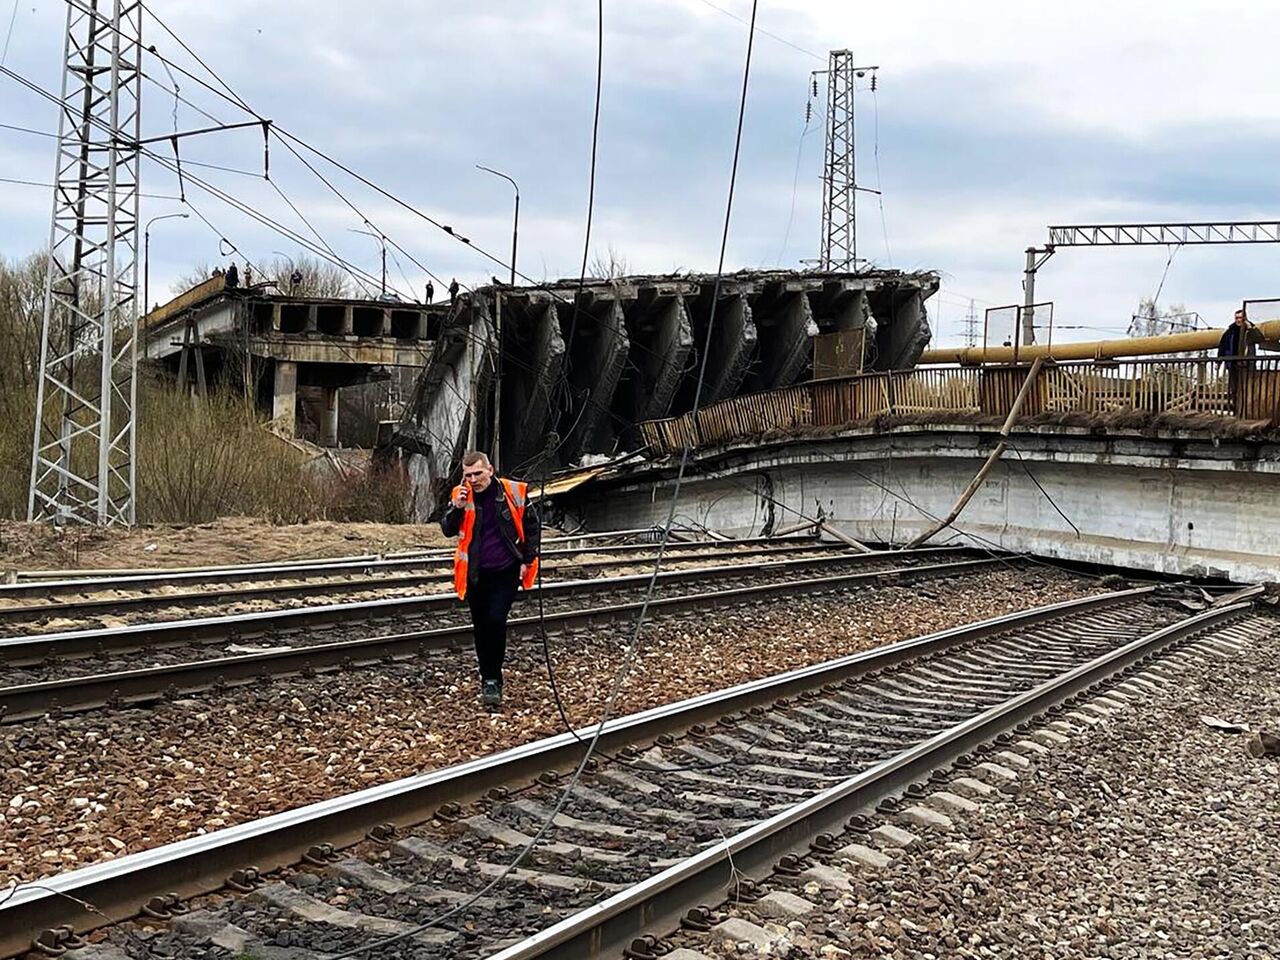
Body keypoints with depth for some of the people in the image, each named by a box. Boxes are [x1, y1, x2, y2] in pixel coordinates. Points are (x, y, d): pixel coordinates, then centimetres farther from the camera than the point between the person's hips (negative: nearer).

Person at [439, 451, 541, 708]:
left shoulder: (514, 492, -7)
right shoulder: (460, 495, -1)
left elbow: (532, 527, 3)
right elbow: (448, 530, -5)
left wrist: (527, 560, -1)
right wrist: (457, 508, -21)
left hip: (506, 573, -3)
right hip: (475, 574, 3)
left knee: (496, 621, -16)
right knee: (481, 627, 10)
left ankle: (493, 680, -7)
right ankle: (488, 679, 25)